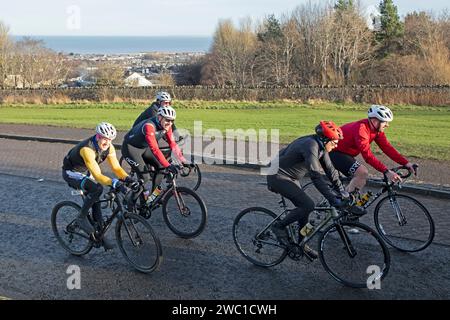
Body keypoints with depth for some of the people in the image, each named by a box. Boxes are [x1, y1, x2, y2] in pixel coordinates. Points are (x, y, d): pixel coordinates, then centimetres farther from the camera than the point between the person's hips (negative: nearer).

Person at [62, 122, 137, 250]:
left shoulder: (108, 147, -16)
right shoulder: (87, 149, -38)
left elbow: (116, 167, -18)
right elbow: (97, 175, -45)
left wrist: (127, 178, -37)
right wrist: (115, 183, -58)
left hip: (85, 173, 7)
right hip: (71, 172, -7)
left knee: (95, 200, 1)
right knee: (97, 189, -30)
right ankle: (81, 218, -11)